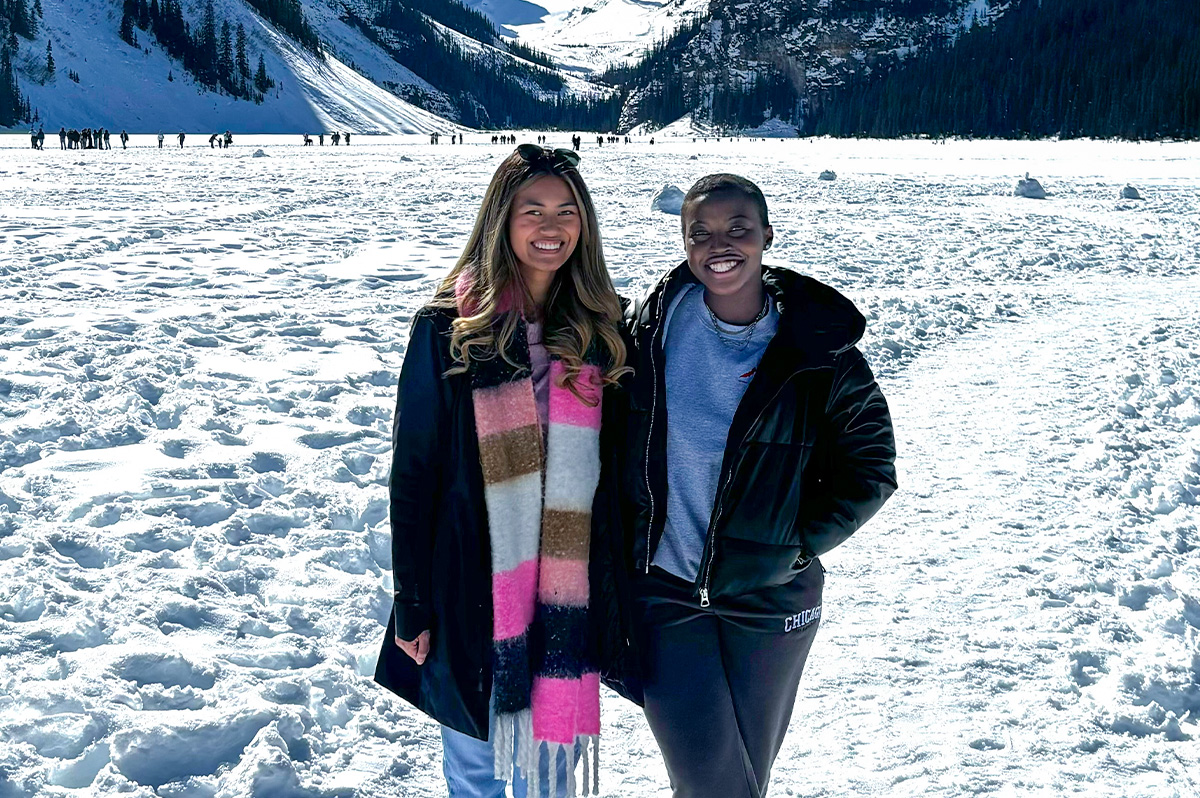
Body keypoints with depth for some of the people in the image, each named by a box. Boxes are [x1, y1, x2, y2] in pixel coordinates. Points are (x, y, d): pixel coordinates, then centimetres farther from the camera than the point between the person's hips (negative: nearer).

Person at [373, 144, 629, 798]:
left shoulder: (598, 328, 1)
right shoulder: (449, 328, -8)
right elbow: (414, 470, -6)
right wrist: (411, 607, -6)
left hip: (566, 593, 2)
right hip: (470, 589, -2)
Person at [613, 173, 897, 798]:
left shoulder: (817, 349, -9)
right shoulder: (649, 328, -4)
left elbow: (870, 466, 1)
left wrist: (797, 541, -6)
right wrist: (624, 545, 4)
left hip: (770, 601, 0)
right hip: (663, 592, 0)